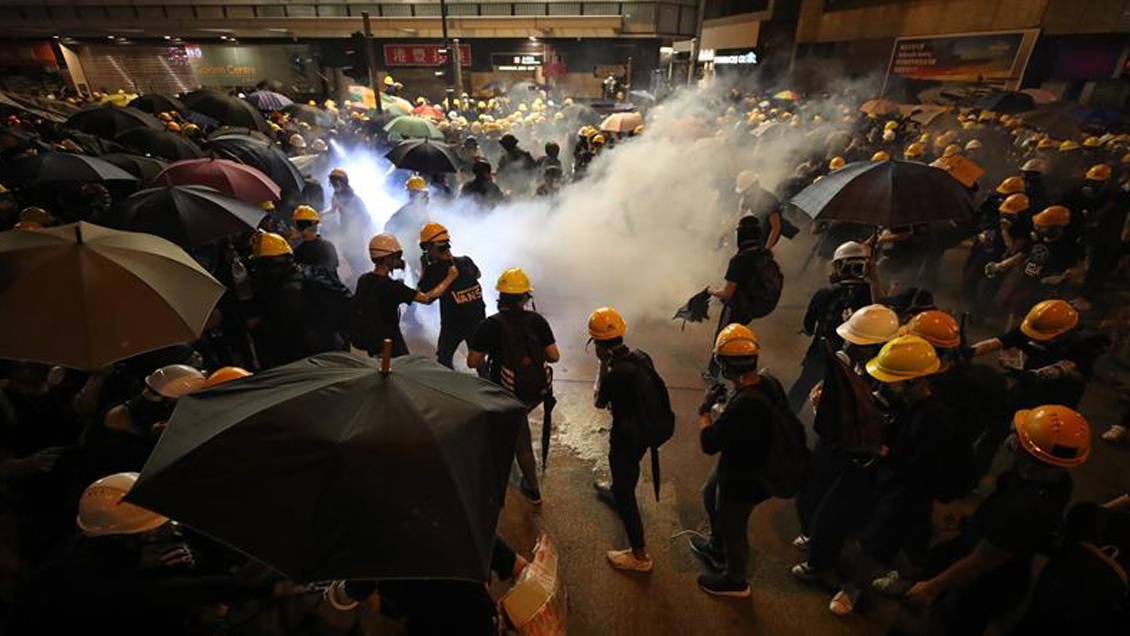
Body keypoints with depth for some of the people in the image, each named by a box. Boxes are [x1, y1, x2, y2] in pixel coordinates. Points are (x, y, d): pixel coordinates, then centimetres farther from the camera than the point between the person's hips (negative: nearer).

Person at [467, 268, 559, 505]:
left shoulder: (490, 325, -12)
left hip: (512, 394, -3)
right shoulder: (537, 320, -7)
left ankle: (532, 490, 32)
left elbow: (473, 362, -10)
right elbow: (554, 356, -6)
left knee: (521, 440, 19)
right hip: (540, 390, 3)